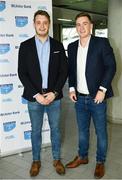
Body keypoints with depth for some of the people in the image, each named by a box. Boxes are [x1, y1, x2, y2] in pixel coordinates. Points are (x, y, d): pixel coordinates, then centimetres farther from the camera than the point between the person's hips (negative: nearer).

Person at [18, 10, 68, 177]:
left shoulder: (58, 46, 2)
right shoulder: (25, 46, -1)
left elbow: (64, 71, 0)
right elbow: (22, 73, -4)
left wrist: (54, 93, -11)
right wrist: (36, 94, -13)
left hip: (54, 96, 1)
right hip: (34, 97, -1)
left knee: (55, 129, 13)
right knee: (36, 130, 13)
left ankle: (56, 159, 32)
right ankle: (36, 161, 31)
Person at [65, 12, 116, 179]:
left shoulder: (102, 43, -7)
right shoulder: (72, 47, 7)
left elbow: (111, 66, -9)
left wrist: (102, 89, -15)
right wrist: (71, 88, 2)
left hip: (97, 97, -4)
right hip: (79, 98, 4)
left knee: (101, 131, 9)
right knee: (82, 130, 18)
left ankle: (100, 162, 27)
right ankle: (82, 157, 36)